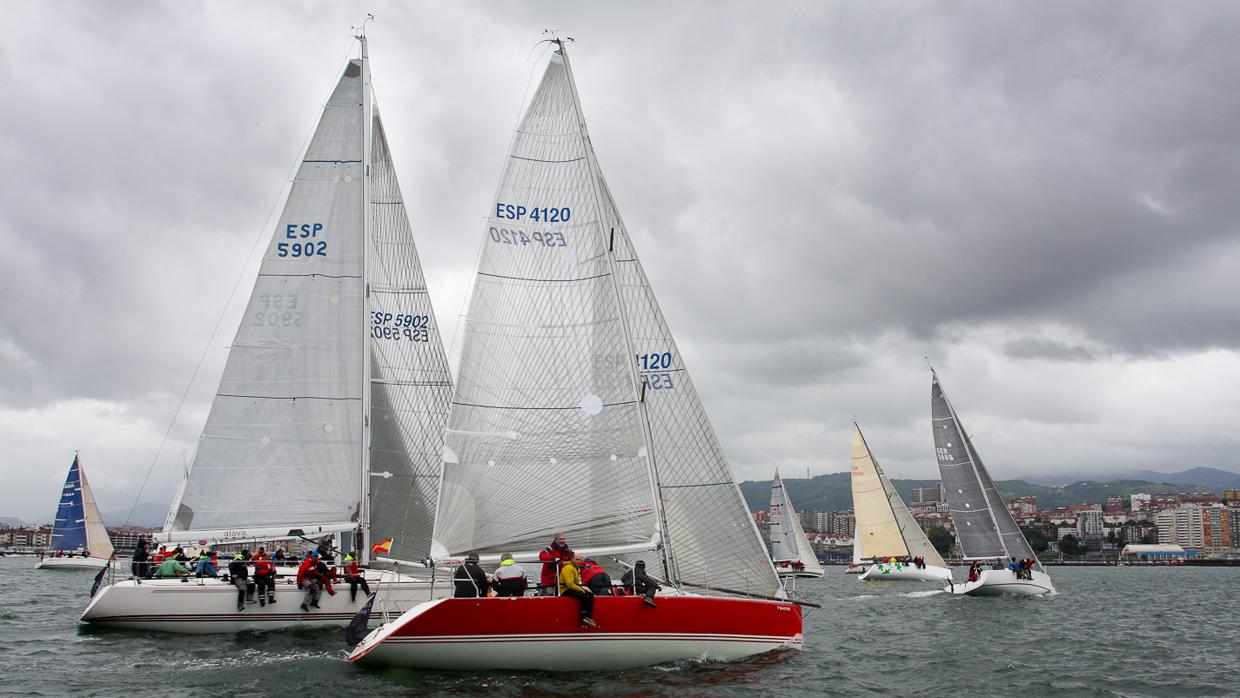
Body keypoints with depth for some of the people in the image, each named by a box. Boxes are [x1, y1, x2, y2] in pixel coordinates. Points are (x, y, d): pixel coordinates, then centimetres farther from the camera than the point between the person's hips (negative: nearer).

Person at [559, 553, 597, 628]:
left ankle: (588, 617, -6)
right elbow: (569, 584, -24)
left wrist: (583, 588, 6)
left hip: (572, 589, 11)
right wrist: (581, 589, -16)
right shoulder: (568, 568, -17)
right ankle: (585, 617, -20)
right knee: (585, 597, -25)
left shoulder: (575, 568, 17)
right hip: (565, 591, -10)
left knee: (590, 595, -1)